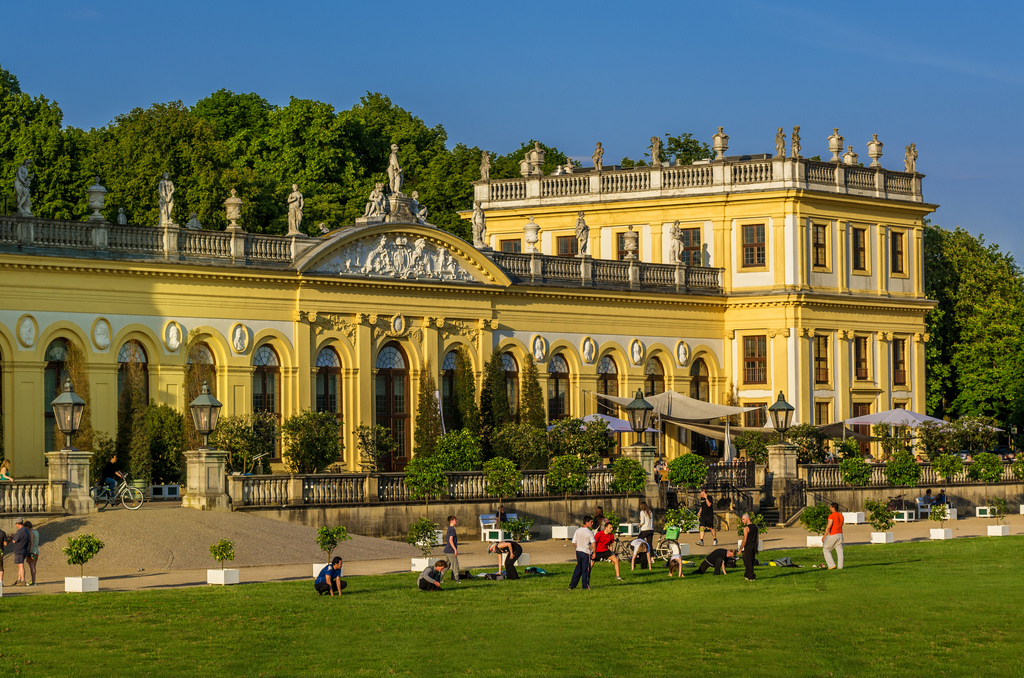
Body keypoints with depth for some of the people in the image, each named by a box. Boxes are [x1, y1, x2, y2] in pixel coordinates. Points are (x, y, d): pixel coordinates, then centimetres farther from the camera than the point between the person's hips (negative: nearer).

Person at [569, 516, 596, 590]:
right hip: (586, 553, -5)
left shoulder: (577, 531, 2)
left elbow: (574, 542, 6)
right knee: (586, 569, 5)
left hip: (578, 551, 5)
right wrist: (594, 553, -8)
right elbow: (593, 544, -20)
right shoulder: (590, 532, -13)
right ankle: (586, 586, 11)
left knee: (578, 568, 14)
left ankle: (572, 585, 13)